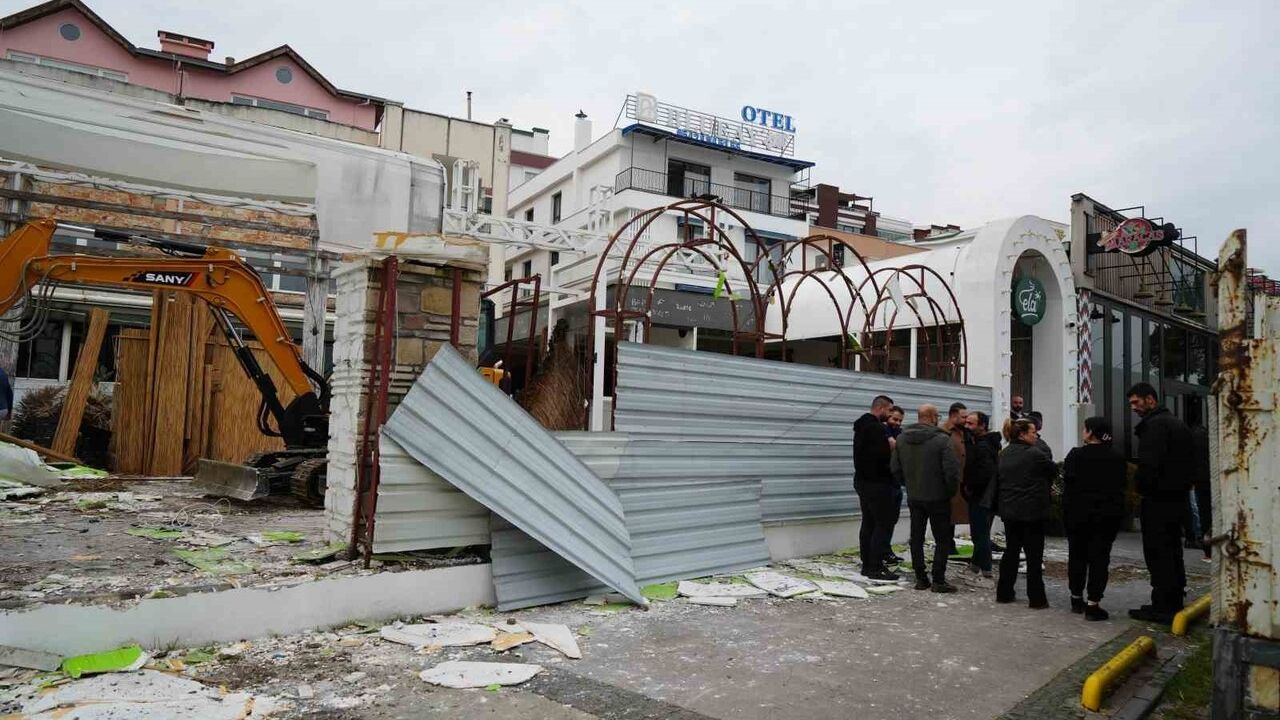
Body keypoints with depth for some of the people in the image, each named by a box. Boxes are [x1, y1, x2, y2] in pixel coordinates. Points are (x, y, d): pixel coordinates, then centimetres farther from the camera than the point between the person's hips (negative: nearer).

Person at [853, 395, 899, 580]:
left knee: (868, 524, 13)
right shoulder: (876, 428, -17)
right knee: (884, 525, -5)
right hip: (877, 483, -10)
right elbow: (884, 455, -22)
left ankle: (867, 565, 18)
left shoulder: (861, 426, 15)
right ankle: (876, 567, -5)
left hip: (863, 480, 10)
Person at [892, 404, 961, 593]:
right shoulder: (941, 439, -16)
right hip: (938, 498, -5)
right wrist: (951, 490, -2)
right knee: (942, 540, 5)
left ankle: (921, 579, 16)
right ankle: (938, 581, 6)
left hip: (913, 498, 5)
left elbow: (895, 468, 5)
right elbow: (951, 470, -19)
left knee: (917, 538, 11)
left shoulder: (902, 438, 1)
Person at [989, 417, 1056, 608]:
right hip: (1032, 512, -6)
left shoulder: (1004, 455, 7)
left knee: (1011, 551, 14)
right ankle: (1036, 598, 7)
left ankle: (1004, 593, 19)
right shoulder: (1035, 454, -14)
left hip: (1009, 511, 6)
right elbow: (1054, 471, 0)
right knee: (1034, 555, 2)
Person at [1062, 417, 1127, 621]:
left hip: (1079, 514, -1)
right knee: (1099, 558, 1)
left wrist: (1067, 513, -1)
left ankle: (1076, 599, 21)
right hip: (1108, 515, 1)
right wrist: (1117, 512, 13)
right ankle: (1093, 604, -3)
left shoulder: (1076, 455, -7)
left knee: (1077, 556, 12)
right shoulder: (1118, 459, 2)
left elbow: (1068, 486, -7)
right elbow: (1122, 487, 6)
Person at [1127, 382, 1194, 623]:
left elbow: (1149, 463, -24)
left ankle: (1162, 607, -3)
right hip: (1178, 496, 10)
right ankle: (1175, 601, 22)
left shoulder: (1154, 425, -15)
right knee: (1173, 551, 15)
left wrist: (1140, 486, -9)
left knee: (1157, 553, -6)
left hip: (1158, 498, -10)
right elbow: (1191, 460, 20)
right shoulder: (1177, 423, 17)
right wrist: (1182, 485, 17)